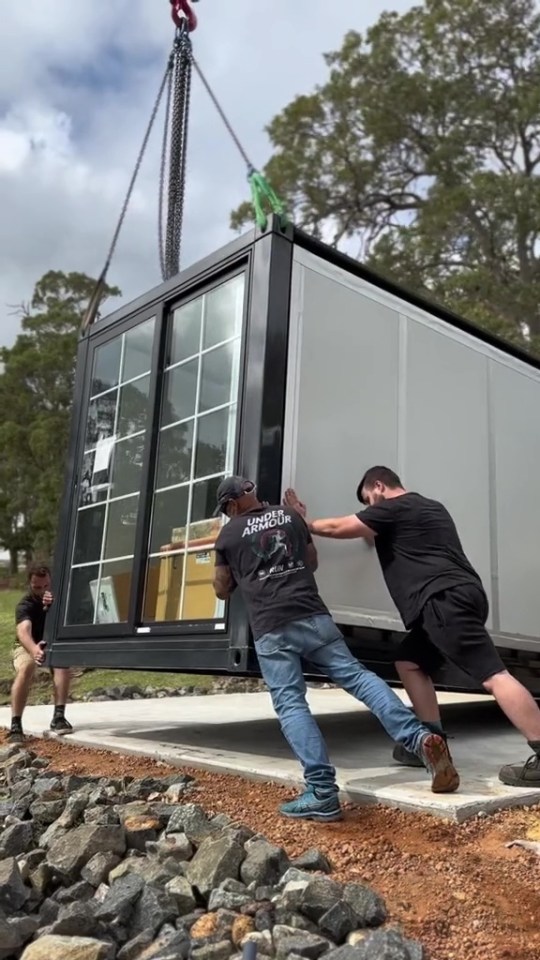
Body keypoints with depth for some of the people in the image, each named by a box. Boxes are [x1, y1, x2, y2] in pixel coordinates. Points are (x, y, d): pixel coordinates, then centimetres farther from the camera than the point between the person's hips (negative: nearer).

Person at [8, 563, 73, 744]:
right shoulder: (25, 605, -26)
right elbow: (23, 632, -45)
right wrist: (34, 650, -67)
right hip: (28, 647, -2)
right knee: (26, 669, -36)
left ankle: (59, 717, -32)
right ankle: (15, 725, -33)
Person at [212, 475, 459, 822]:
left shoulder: (229, 534, 10)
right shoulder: (290, 516, 18)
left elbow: (222, 590, 18)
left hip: (271, 629, -3)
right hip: (313, 616, 3)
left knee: (290, 704, -5)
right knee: (357, 676, 4)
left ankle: (323, 793, -16)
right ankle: (419, 737, -13)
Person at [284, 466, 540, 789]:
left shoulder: (393, 508, 0)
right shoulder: (429, 507, 27)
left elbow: (337, 528, 5)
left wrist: (303, 524, 20)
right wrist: (376, 535, 39)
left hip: (446, 598, -10)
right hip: (452, 598, 10)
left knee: (492, 674, -14)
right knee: (411, 662, 16)